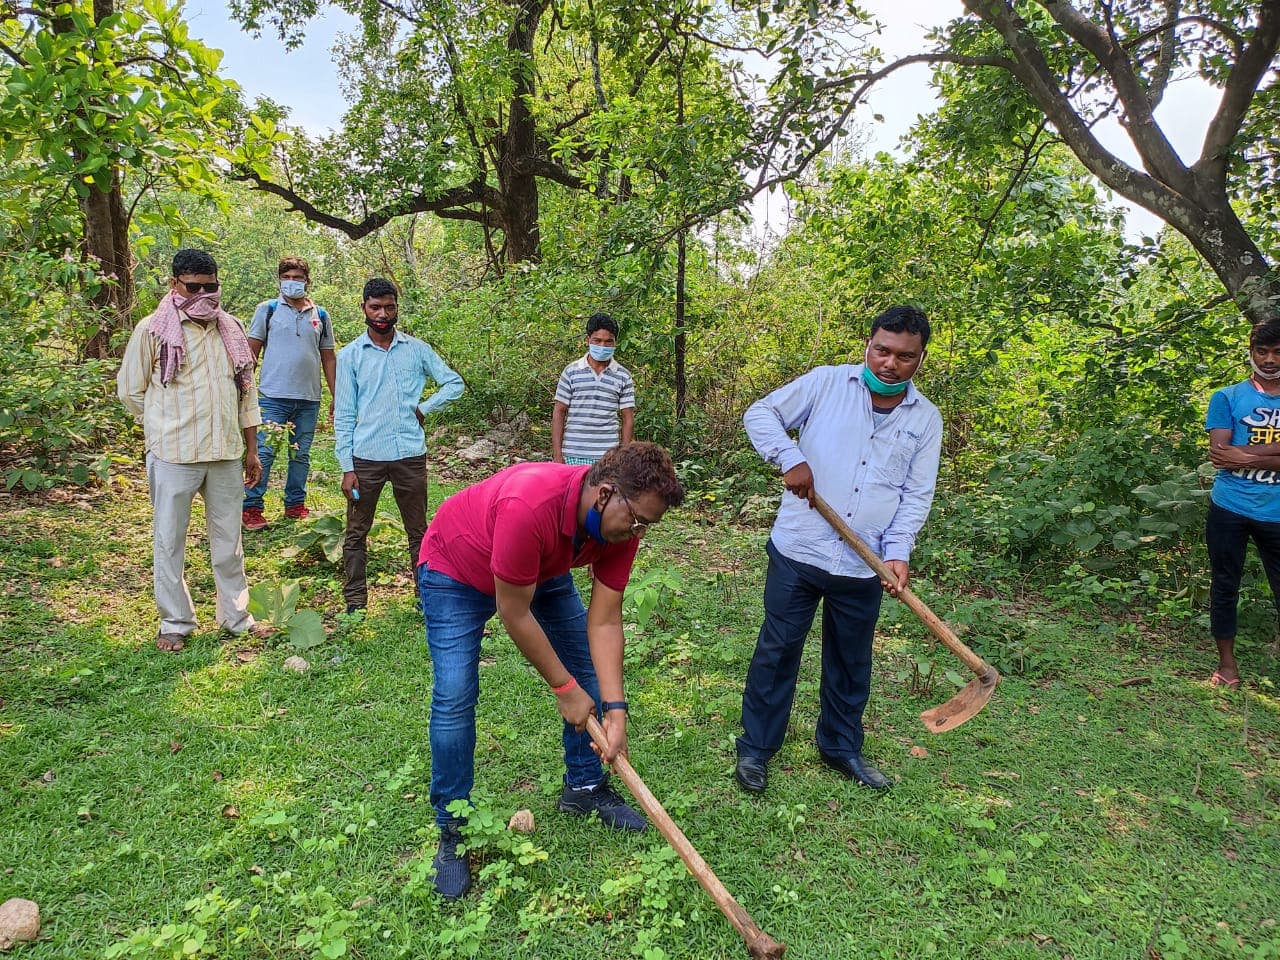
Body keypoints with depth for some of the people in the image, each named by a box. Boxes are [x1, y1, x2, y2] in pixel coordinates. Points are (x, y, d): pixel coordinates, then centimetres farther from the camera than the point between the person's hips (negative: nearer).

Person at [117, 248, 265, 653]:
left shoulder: (232, 329, 8)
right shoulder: (152, 329, -4)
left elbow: (246, 393, 12)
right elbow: (130, 391, 4)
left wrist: (251, 449, 12)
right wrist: (165, 426, 7)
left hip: (226, 453, 3)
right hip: (173, 454, -3)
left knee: (228, 539, 11)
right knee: (169, 541, 6)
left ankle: (236, 616, 24)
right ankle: (175, 622, 20)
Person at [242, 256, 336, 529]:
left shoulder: (320, 315, 11)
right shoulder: (267, 309, 3)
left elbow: (328, 358, 14)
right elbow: (252, 350, 2)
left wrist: (335, 397, 10)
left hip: (309, 399, 3)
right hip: (273, 395, -3)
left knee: (301, 455, 11)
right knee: (264, 452, -5)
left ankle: (295, 505, 22)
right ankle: (251, 508, 2)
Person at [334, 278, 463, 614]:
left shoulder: (416, 349, 6)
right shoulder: (349, 356, 3)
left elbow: (454, 383, 12)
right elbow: (344, 416, 1)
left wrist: (423, 408, -1)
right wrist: (347, 467, -5)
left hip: (411, 456, 1)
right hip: (366, 458, 0)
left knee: (418, 531, 9)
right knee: (356, 533, 5)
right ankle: (354, 603, 16)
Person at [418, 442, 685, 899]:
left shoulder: (621, 525, -23)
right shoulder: (528, 507, -44)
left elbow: (604, 621, -19)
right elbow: (513, 613, -32)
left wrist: (615, 709, -27)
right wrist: (564, 688, -22)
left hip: (542, 570, 6)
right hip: (455, 570, -6)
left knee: (591, 669, 4)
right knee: (455, 694, -14)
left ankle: (585, 787, 24)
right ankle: (453, 829, 5)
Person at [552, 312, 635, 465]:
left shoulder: (623, 376, 6)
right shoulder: (571, 371, 4)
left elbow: (628, 418, 7)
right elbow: (559, 413, 5)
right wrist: (557, 454, -1)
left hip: (608, 457, 0)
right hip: (573, 456, 0)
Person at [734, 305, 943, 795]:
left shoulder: (926, 419, 6)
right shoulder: (827, 383, -3)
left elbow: (917, 495, 5)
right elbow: (760, 414, 0)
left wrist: (898, 552, -9)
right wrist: (791, 459, -15)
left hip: (864, 566, 3)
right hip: (798, 551, -3)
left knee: (851, 662, 17)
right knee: (777, 650, 6)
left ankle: (841, 747, 37)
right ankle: (755, 748, 23)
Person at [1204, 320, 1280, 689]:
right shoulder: (1227, 398, 2)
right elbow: (1219, 454, -9)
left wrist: (1246, 456, -15)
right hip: (1230, 509, -1)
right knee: (1225, 586, 10)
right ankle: (1227, 662, 23)